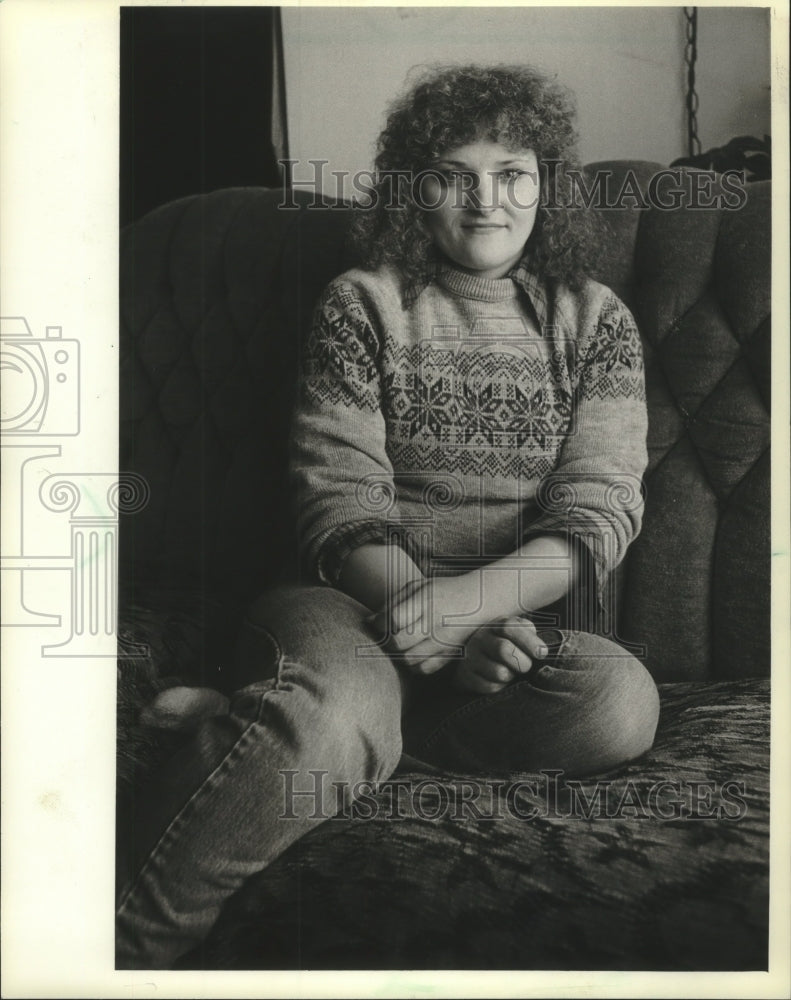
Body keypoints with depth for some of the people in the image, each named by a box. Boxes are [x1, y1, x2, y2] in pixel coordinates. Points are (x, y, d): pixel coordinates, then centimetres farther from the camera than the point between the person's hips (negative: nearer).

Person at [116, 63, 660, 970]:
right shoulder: (362, 305, 4)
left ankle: (272, 716, -22)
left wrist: (466, 603, -22)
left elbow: (596, 518, -3)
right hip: (352, 603, -2)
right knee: (337, 700, -37)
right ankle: (121, 954, -26)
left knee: (621, 703, -29)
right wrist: (443, 642, -20)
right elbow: (342, 506, -4)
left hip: (516, 627, 3)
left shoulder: (595, 322, 8)